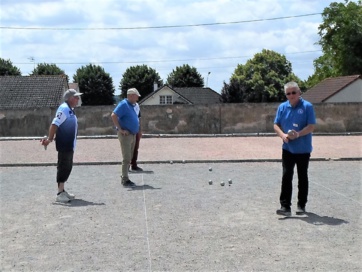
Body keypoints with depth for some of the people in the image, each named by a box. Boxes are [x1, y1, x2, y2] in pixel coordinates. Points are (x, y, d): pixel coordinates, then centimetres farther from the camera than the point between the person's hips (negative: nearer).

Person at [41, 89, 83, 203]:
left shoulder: (70, 109, 15)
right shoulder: (64, 108, -15)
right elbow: (54, 124, -23)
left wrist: (50, 138, 10)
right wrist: (49, 139, -27)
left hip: (69, 144, 10)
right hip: (64, 144, -10)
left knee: (67, 167, 14)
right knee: (63, 167, -8)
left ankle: (62, 191, 22)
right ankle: (60, 194, -5)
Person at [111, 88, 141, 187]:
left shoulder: (131, 105, 15)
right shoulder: (123, 104, -13)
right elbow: (113, 116, -23)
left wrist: (138, 131, 18)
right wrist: (120, 129, -22)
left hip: (132, 134, 9)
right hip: (125, 134, -9)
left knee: (129, 158, 13)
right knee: (126, 158, -9)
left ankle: (124, 178, 20)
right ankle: (125, 180, -6)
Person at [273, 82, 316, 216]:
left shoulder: (307, 106, -7)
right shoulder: (282, 107, 4)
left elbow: (311, 127, -11)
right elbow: (276, 125, 6)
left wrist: (298, 134, -26)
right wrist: (283, 135, -15)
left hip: (303, 149, -2)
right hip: (287, 148, 2)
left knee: (302, 177, 9)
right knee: (286, 176, -4)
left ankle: (301, 205, 21)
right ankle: (285, 206, -3)